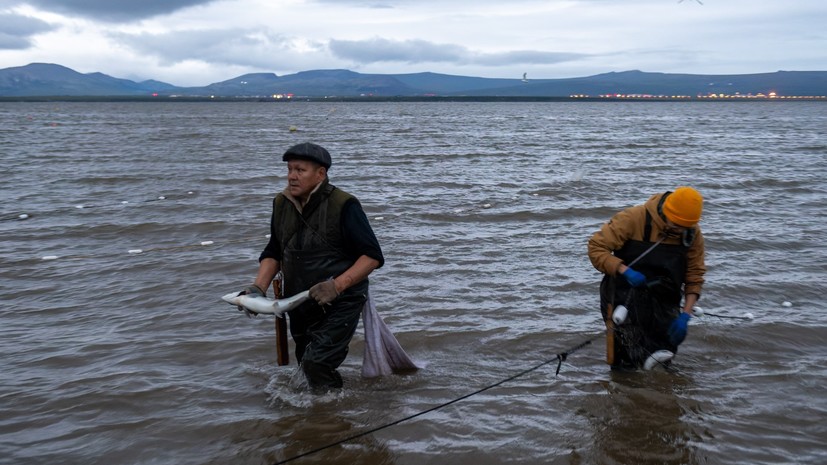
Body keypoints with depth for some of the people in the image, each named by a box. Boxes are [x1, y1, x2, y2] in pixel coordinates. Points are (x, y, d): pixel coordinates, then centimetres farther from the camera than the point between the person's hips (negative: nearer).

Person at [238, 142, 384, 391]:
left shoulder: (343, 205, -16)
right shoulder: (282, 204, 2)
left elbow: (373, 256, -16)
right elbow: (273, 252, 14)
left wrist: (337, 285, -27)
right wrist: (259, 287, -3)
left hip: (339, 305, -7)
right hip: (299, 306, 7)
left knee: (316, 365, -19)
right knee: (307, 365, 17)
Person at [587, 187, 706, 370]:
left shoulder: (693, 234, -1)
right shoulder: (634, 219, -15)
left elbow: (694, 277, 4)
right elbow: (596, 247, -13)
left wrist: (685, 314, -8)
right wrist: (625, 271, -26)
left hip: (664, 303, 4)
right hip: (627, 294, -4)